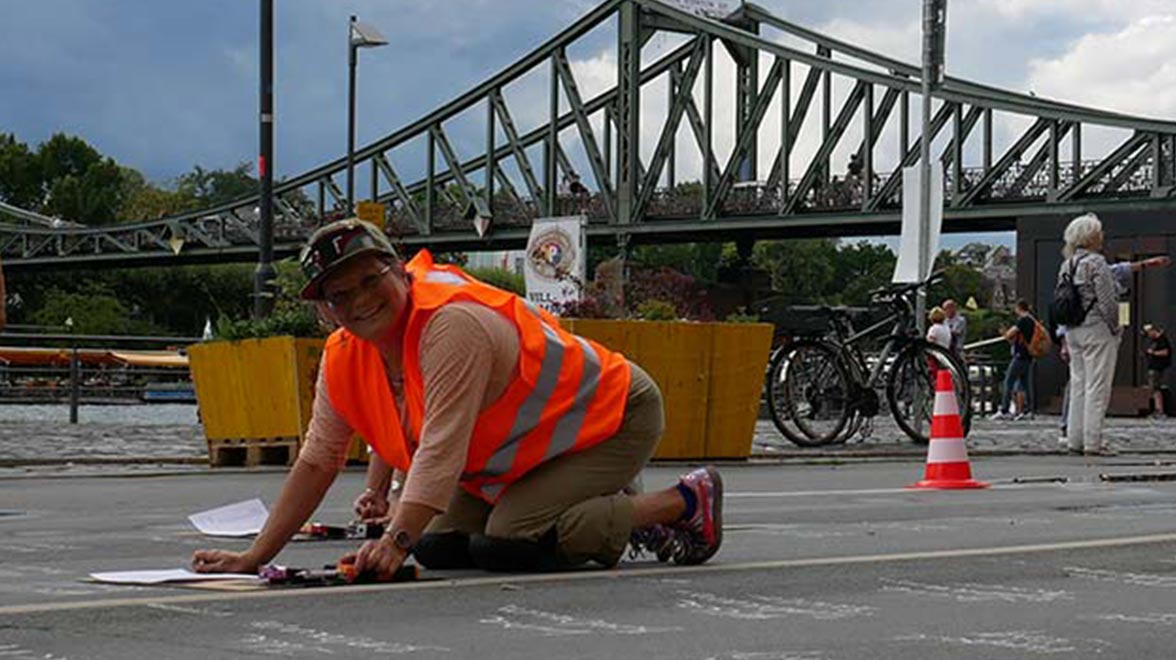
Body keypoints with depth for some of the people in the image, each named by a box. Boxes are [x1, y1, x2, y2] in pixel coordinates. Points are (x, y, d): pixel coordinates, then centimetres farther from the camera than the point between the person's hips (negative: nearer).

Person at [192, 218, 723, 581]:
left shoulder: (454, 322, -31)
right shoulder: (343, 360, -6)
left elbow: (441, 448, -38)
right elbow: (316, 462, -2)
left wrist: (397, 541, -47)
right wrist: (255, 558, -9)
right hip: (524, 456, 9)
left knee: (508, 544, -25)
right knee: (438, 549, -1)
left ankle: (684, 503, -8)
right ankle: (601, 511, 16)